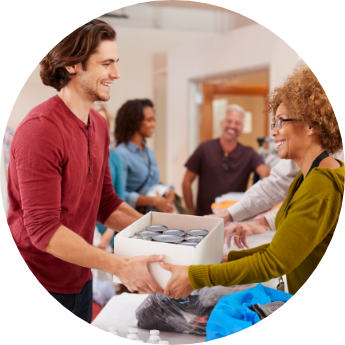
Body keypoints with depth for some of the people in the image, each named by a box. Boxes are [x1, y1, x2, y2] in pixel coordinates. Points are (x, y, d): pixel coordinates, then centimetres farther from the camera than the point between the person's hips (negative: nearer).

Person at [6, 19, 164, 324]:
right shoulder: (41, 129, -22)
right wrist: (118, 266, -29)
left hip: (79, 278, 8)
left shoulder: (99, 125, 5)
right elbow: (43, 229, -25)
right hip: (40, 284, -8)